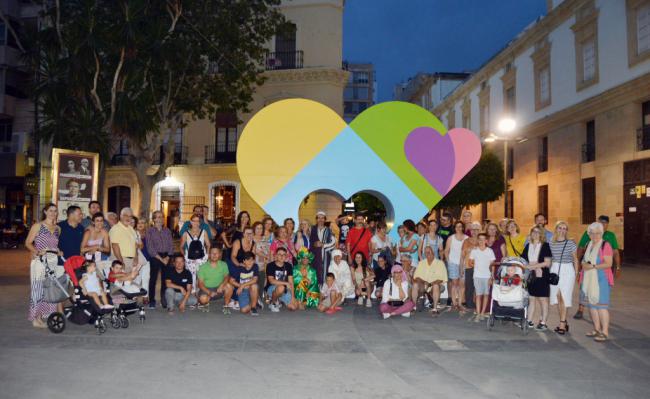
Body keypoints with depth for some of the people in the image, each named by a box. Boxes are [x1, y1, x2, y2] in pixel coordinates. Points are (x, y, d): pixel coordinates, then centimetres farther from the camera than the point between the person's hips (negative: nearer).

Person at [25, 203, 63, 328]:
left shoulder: (58, 228, 15)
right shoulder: (37, 226, 2)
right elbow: (28, 243, -2)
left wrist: (60, 252, 2)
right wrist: (37, 251, -17)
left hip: (54, 262, 4)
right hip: (40, 262, -4)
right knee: (39, 289, -2)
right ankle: (37, 319, 6)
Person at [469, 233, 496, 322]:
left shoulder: (490, 251, 1)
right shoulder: (474, 251, 3)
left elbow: (492, 265, 2)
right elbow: (471, 262, 11)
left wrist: (492, 276, -4)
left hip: (487, 276, 0)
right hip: (477, 276, 0)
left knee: (486, 294, 4)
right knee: (478, 295, -3)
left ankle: (482, 313, 13)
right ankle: (478, 314, -3)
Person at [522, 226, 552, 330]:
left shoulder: (545, 246, -3)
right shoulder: (528, 246, 12)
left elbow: (547, 263, -9)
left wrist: (534, 266, -16)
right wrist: (526, 266, -4)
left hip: (541, 276, -5)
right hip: (530, 276, 5)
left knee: (543, 299, 1)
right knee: (531, 299, 9)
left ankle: (543, 323, 7)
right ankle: (530, 321, 15)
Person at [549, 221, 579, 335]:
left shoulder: (571, 243, -2)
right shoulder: (551, 243, 6)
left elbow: (575, 259, 4)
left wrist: (576, 273, 0)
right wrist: (549, 271, 6)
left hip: (567, 271, -3)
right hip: (555, 270, 4)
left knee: (563, 297, -8)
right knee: (557, 297, 6)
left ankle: (562, 324, -5)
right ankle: (564, 322, 18)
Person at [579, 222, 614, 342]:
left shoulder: (605, 245, -9)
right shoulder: (588, 245, 13)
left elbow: (608, 264, -15)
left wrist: (593, 266, -18)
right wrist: (584, 264, 2)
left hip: (601, 279, -7)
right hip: (588, 280, 7)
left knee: (601, 304, -7)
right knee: (591, 304, 10)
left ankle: (605, 332, -1)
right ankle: (597, 329, 21)